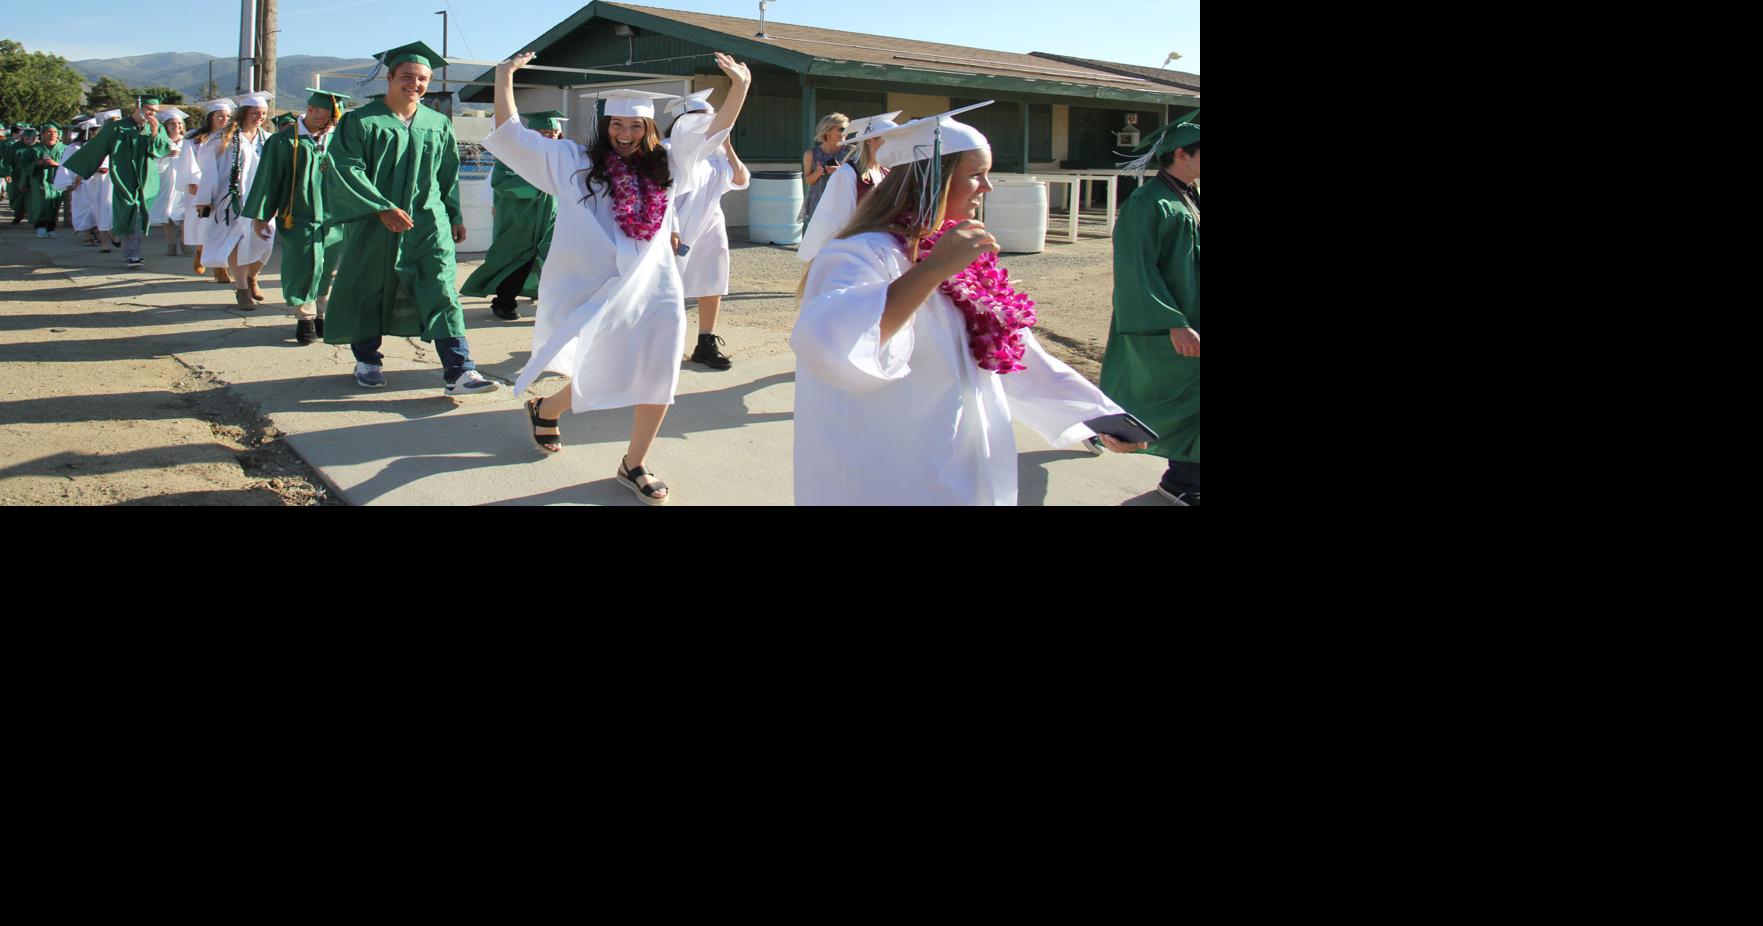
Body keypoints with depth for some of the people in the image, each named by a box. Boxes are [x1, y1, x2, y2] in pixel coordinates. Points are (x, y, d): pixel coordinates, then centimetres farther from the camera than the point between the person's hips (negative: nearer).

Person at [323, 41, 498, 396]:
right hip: (373, 223, -1)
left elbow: (449, 175, 18)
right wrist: (382, 208, -21)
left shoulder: (438, 124, 8)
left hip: (428, 222, 2)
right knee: (369, 290, 9)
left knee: (441, 291, -11)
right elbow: (346, 170, -12)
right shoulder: (361, 121, -4)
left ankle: (458, 370, -18)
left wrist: (455, 215, 16)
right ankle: (367, 359, 30)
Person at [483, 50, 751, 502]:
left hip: (654, 289, 3)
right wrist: (505, 77, 0)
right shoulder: (573, 161, 5)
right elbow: (512, 134, 6)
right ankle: (545, 408, 32)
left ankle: (633, 465, 16)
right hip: (596, 291, -3)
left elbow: (714, 131, 16)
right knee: (603, 380, -1)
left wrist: (740, 86, 5)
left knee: (657, 380, -3)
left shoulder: (667, 165, 13)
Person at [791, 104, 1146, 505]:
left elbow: (1012, 349, 18)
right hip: (894, 484, -8)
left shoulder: (965, 260, 8)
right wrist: (933, 269, -37)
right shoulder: (867, 253, -19)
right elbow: (825, 344, -40)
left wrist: (1099, 415, 18)